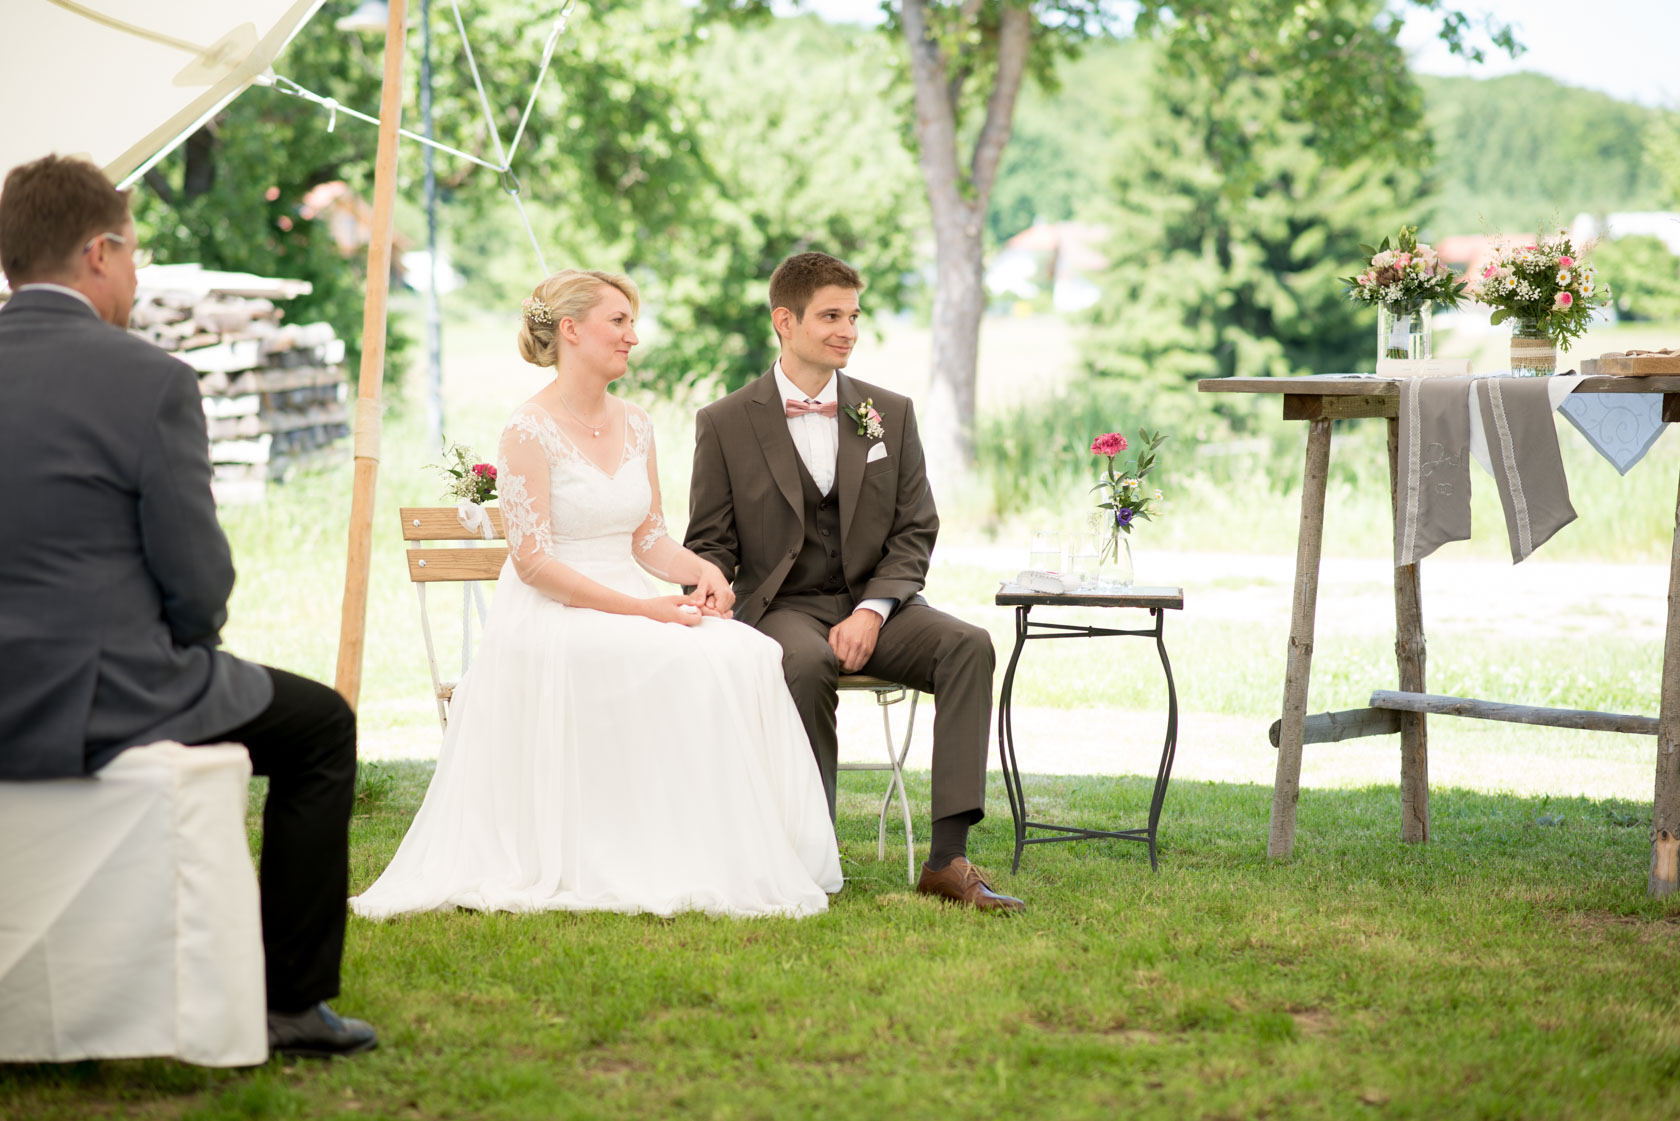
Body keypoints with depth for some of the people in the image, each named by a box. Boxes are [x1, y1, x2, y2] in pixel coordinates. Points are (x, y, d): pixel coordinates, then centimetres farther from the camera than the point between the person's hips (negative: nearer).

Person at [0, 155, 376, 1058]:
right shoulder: (150, 380, -13)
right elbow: (199, 583, -12)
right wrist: (187, 639, 10)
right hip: (100, 705, -7)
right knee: (322, 726, 18)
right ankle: (291, 1000, 16)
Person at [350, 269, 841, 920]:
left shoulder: (633, 425, 13)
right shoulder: (531, 429, -9)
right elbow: (532, 560, -14)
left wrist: (702, 572, -8)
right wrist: (639, 609, -21)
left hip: (629, 606, 7)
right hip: (551, 617, -7)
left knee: (746, 653, -21)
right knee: (678, 662, -32)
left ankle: (735, 856, -20)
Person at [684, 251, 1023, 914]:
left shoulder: (889, 414, 11)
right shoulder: (726, 423, 4)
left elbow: (915, 531, 7)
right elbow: (710, 544, 5)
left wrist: (871, 612, -11)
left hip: (873, 604, 3)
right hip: (781, 607, -3)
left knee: (968, 645, -27)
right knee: (806, 662, -39)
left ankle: (948, 858, -32)